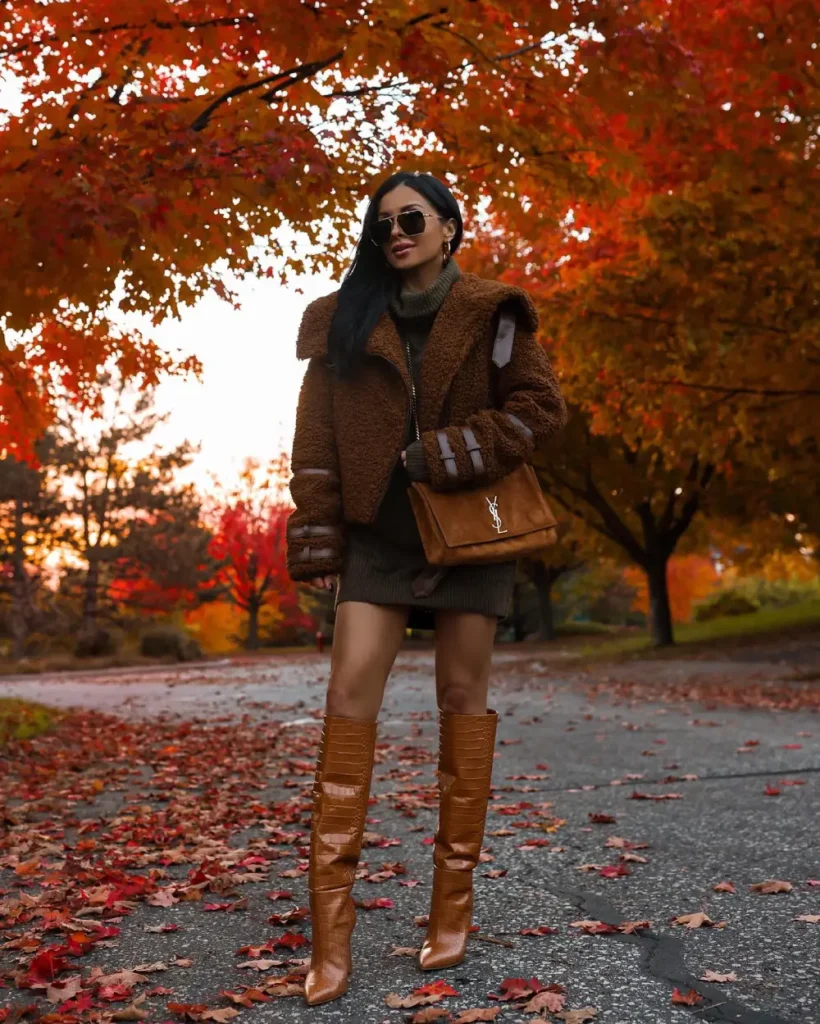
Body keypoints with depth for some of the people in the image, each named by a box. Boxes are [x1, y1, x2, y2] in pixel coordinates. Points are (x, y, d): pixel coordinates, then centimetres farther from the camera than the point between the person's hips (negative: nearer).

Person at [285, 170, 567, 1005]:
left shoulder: (490, 314, 3)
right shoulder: (346, 323, 8)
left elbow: (539, 407, -3)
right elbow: (316, 436, 5)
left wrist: (443, 455, -13)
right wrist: (316, 543, -2)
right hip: (378, 530, 1)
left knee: (461, 695, 1)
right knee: (350, 691, -11)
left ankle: (453, 903, 10)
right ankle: (330, 926, -10)